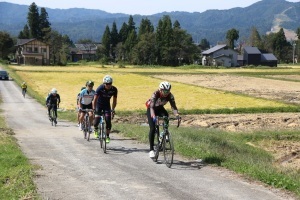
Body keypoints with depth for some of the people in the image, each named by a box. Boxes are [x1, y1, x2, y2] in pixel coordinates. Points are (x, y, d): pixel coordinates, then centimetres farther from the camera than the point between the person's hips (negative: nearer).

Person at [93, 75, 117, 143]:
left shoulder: (114, 89, -18)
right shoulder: (100, 88, -26)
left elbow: (114, 100, -7)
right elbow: (95, 99, -26)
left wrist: (113, 109, -15)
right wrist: (94, 109, -32)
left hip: (107, 105, 2)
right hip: (99, 104, -2)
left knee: (108, 121, -10)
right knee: (97, 119, -16)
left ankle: (107, 136, 1)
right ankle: (96, 130, 16)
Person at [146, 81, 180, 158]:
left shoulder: (170, 96, -24)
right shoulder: (155, 94, -34)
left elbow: (173, 106, -31)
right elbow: (152, 106, -43)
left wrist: (177, 114, -50)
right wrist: (153, 116, -60)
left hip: (160, 108, 3)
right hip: (151, 109, -3)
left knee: (166, 116, -31)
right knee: (152, 128, -15)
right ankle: (151, 150, -10)